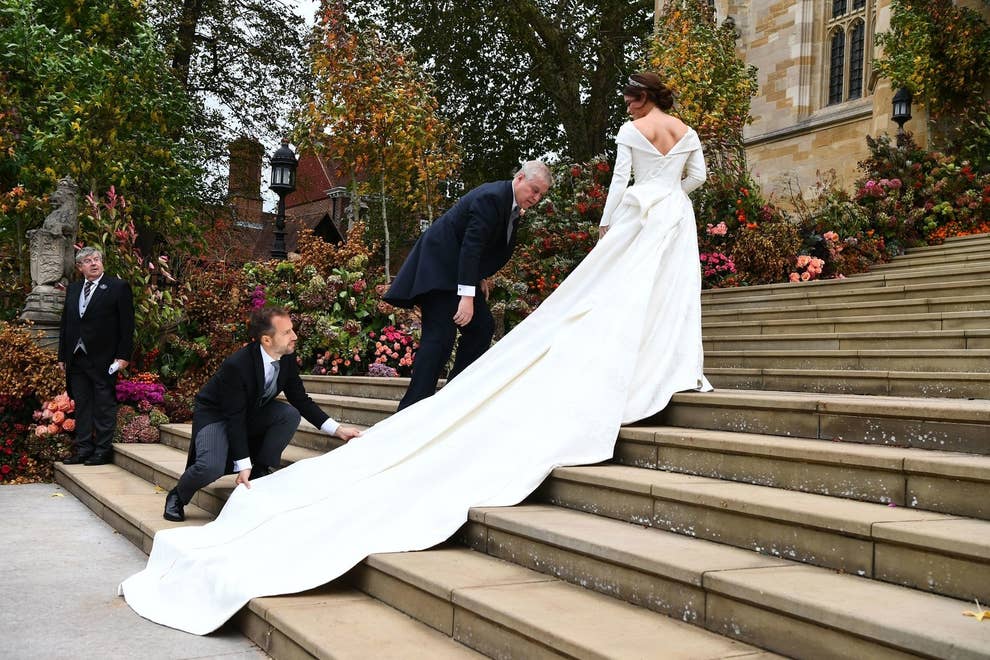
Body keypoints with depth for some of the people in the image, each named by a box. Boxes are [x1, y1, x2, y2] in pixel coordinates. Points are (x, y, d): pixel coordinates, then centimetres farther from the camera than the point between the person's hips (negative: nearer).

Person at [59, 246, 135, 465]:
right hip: (76, 358, 6)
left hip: (103, 358, -6)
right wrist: (62, 356, 13)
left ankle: (103, 450, 5)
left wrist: (123, 355, -11)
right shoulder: (73, 289, 15)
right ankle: (83, 448, 15)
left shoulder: (118, 287, -3)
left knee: (104, 405, 0)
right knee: (81, 405, 9)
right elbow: (65, 324, 18)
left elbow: (127, 324, -6)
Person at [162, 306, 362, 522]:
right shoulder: (236, 366, -33)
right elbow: (234, 417, -30)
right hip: (215, 415, -6)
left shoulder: (287, 359, -14)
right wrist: (244, 465, -31)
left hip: (252, 411, 7)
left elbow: (300, 400, -3)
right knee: (211, 468, -30)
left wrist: (336, 429, -11)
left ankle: (259, 472, -4)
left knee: (291, 415, -19)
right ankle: (177, 497, 3)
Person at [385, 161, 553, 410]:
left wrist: (481, 277, 9)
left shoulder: (512, 204, 8)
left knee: (483, 327, 9)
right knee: (440, 336, -16)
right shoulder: (491, 197, -22)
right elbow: (471, 246, -29)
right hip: (440, 266, -11)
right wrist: (466, 296, -33)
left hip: (461, 268, 11)